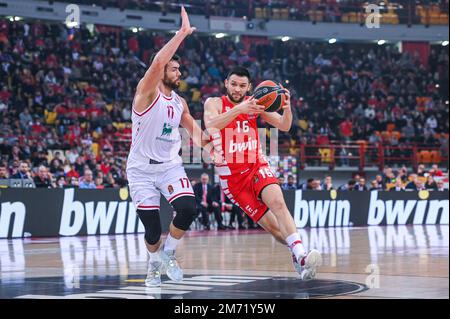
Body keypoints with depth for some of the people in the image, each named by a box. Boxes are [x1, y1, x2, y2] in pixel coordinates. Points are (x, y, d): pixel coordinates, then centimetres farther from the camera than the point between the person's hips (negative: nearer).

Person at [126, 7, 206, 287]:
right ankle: (154, 264, 28)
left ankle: (167, 253, 3)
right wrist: (183, 33, -29)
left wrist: (204, 143, -2)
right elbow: (157, 62, -29)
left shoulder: (180, 102, 7)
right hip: (141, 169, -4)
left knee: (188, 208, -21)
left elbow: (192, 127, 20)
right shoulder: (147, 92, -12)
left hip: (170, 166, 4)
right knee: (153, 228, -4)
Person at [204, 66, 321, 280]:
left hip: (257, 167, 1)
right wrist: (239, 109, -40)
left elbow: (284, 126, 1)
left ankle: (300, 256, -38)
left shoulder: (254, 103, 6)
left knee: (277, 201, -28)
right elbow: (210, 125, -25)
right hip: (231, 176, -1)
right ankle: (298, 254, 6)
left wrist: (287, 108, -22)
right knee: (272, 226, -8)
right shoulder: (214, 103, -3)